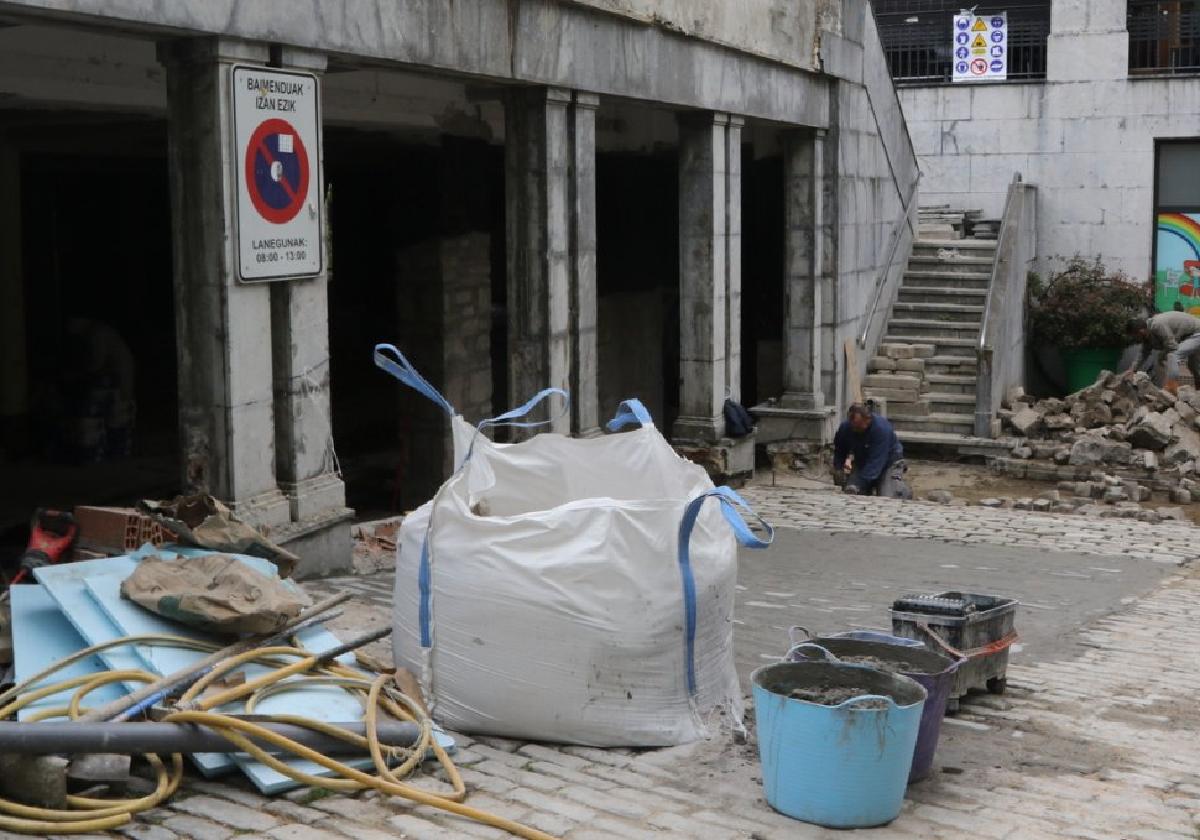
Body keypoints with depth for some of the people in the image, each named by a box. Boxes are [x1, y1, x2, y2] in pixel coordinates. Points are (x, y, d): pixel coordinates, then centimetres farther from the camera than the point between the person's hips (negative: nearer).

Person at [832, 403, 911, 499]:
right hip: (861, 463, 5)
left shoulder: (882, 428, -33)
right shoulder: (845, 427, -17)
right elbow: (839, 450, 5)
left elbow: (875, 463, -36)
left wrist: (858, 486, -41)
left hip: (889, 462, -5)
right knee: (849, 491, -17)